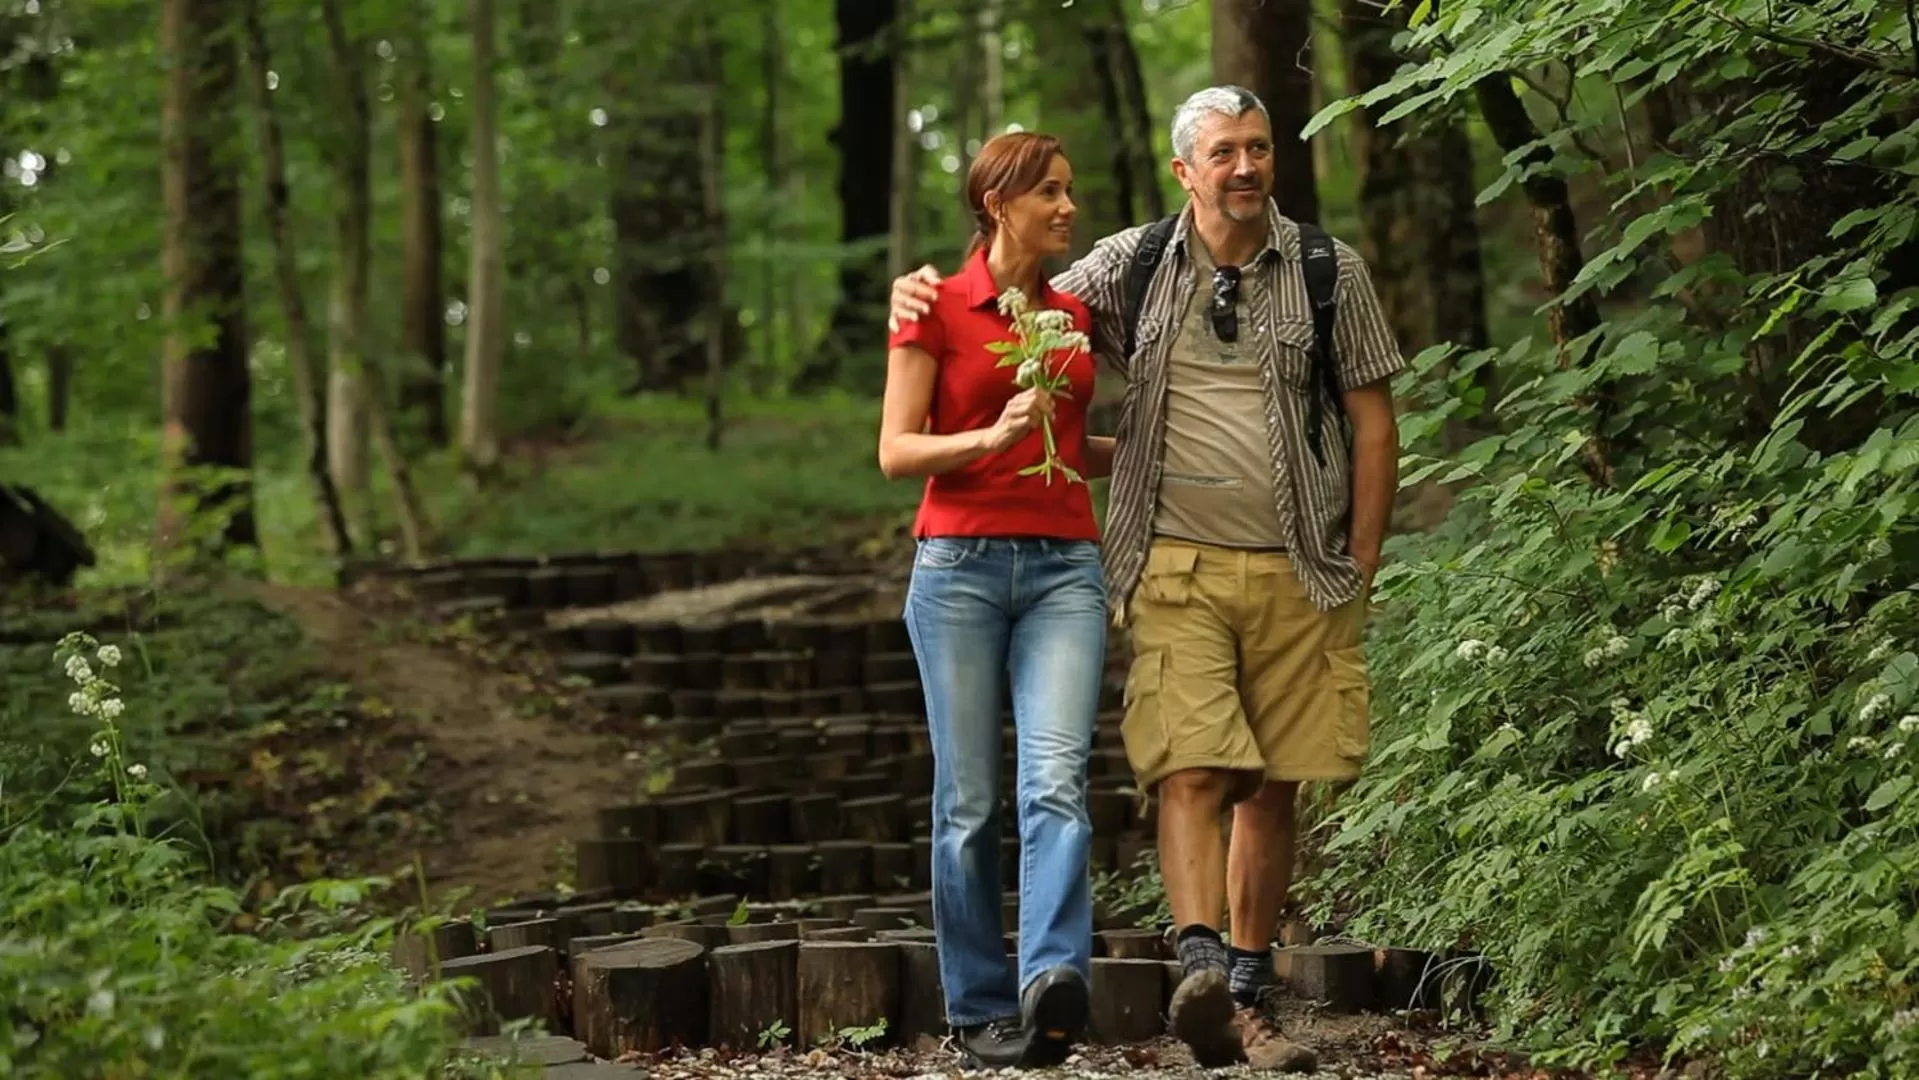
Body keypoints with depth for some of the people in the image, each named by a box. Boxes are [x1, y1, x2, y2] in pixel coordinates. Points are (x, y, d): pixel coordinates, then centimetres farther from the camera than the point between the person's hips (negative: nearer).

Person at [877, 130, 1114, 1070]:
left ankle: (1054, 983, -30)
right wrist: (991, 436, -18)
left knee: (1055, 779, -16)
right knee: (969, 800, -1)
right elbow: (896, 451, -4)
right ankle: (980, 1010, 9)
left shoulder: (1071, 315, 16)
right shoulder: (936, 310, 1)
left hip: (1063, 569, 3)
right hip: (961, 566, -3)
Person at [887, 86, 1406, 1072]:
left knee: (1271, 788, 5)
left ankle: (1250, 997, 14)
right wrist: (925, 291, 1)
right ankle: (1201, 970, -26)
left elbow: (1372, 423, 8)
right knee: (1192, 769, -16)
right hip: (1176, 567, -1)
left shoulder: (1330, 272, 6)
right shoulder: (1132, 266, 7)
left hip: (1298, 574, 1)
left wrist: (1361, 566, 4)